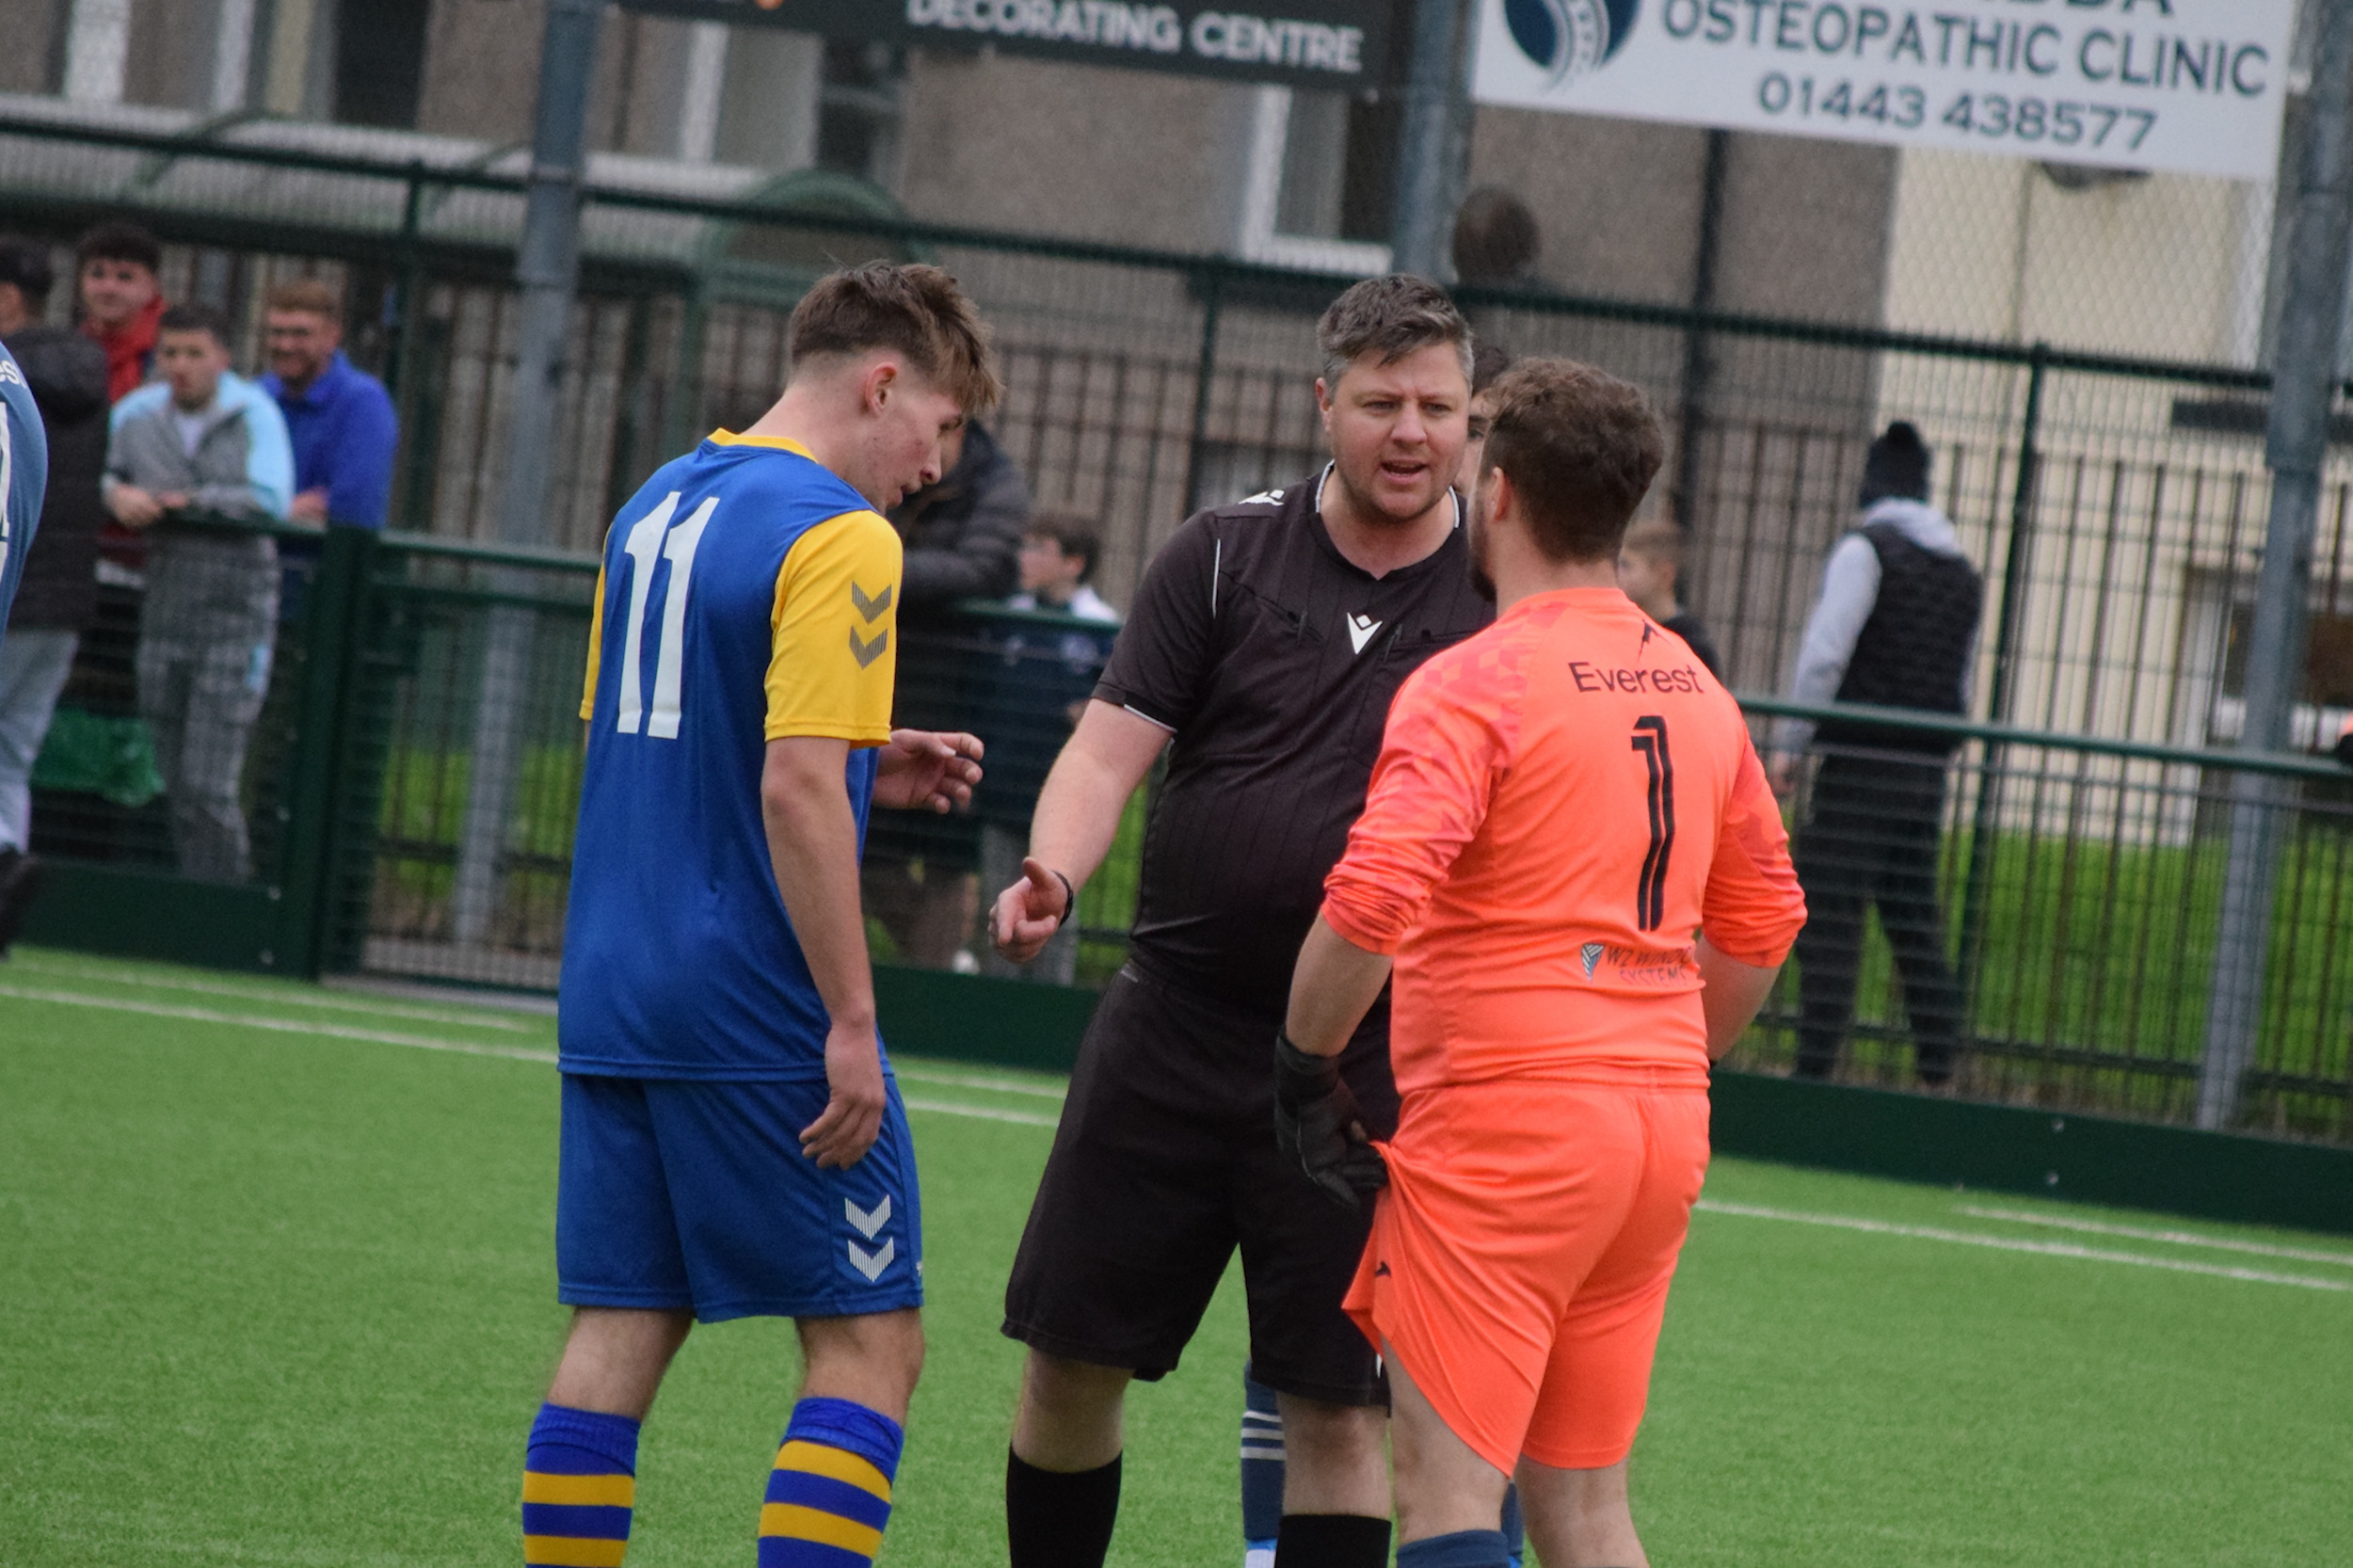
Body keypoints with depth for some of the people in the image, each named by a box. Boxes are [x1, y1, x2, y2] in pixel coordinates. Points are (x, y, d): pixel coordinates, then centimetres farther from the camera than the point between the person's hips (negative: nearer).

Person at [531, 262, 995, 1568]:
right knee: (869, 1347, 0)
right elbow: (796, 789, -21)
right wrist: (852, 1022, -18)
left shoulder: (657, 507, 14)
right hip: (761, 1018, -8)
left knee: (619, 1329, 9)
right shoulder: (838, 540, -13)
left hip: (612, 1001, 8)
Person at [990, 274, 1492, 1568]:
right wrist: (1052, 875, -22)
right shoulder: (1225, 554, 2)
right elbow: (1111, 745, -2)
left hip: (1369, 1062, -2)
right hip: (1174, 1020, 2)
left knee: (1334, 1408, -3)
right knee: (1073, 1359, 6)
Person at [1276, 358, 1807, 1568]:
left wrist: (1303, 1070, -10)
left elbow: (1370, 902, -22)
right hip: (1663, 1124, 7)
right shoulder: (1693, 689, 13)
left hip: (1504, 1123, -7)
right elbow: (1760, 926, 22)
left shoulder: (1475, 683, -11)